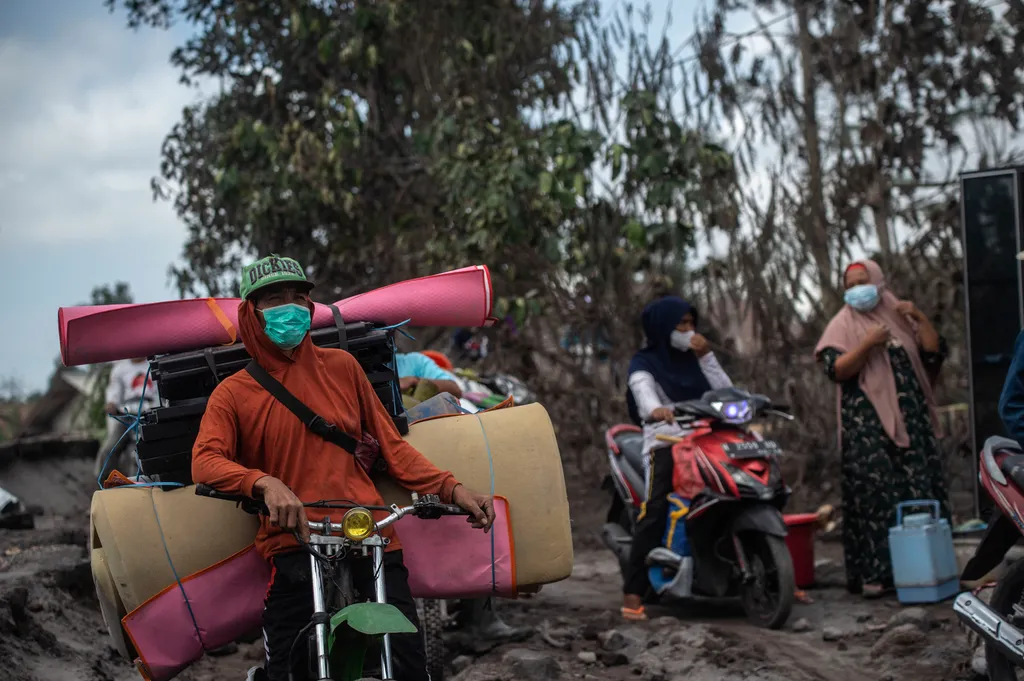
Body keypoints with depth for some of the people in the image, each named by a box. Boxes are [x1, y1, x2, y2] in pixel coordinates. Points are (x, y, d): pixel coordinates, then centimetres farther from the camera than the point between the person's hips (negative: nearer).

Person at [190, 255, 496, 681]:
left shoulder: (341, 367, 16)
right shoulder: (233, 394, 10)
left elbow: (391, 445, 17)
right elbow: (204, 462, -7)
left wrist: (452, 490, 4)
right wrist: (265, 484, -26)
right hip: (293, 544, -1)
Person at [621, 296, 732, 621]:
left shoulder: (695, 359, 23)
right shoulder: (645, 362, 7)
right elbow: (642, 390, -17)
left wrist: (706, 357, 3)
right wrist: (655, 410, -39)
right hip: (665, 443, -5)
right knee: (655, 511, -23)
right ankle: (633, 591, -25)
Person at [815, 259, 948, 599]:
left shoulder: (900, 317, 15)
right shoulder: (842, 326, 6)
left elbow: (935, 352, 7)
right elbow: (836, 370, -8)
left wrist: (920, 318, -5)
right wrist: (868, 345, -19)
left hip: (910, 419, 4)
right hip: (867, 426, -4)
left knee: (920, 492, 1)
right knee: (874, 494, -10)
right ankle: (874, 572, -10)